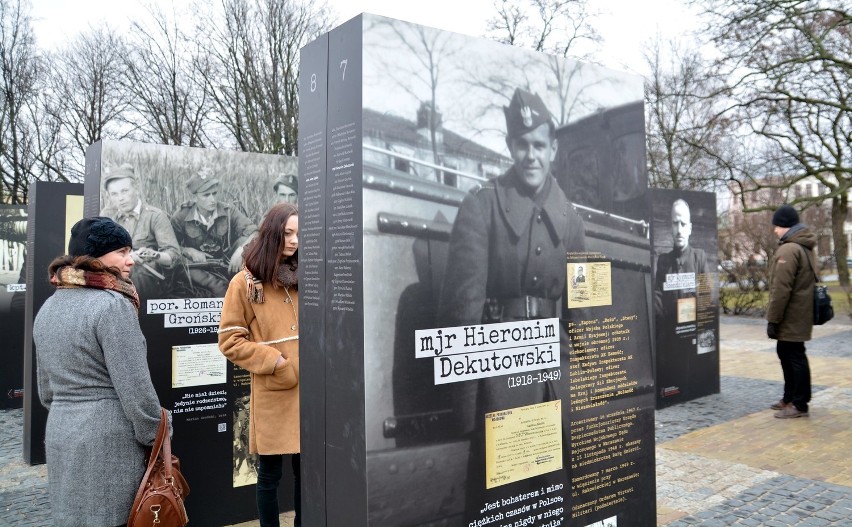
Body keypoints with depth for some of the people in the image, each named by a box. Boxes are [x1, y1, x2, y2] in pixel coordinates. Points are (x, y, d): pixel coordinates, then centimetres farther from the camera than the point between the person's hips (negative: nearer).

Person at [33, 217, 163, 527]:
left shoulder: (49, 307, 9)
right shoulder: (113, 305, -17)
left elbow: (46, 390, 16)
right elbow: (135, 388, -18)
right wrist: (154, 438, -6)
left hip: (60, 436, 8)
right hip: (108, 440, -8)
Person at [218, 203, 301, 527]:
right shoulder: (245, 282, -3)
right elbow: (229, 340, -4)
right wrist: (274, 362, -13)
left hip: (308, 389, 4)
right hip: (271, 393, -4)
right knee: (270, 474, 9)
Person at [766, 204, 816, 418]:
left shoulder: (788, 250, -19)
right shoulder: (803, 247, 14)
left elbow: (781, 289, -23)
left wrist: (773, 319, -17)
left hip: (790, 317, -10)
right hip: (797, 315, 10)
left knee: (795, 357, -2)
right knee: (787, 354, 17)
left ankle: (799, 404, 6)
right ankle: (790, 398, 27)